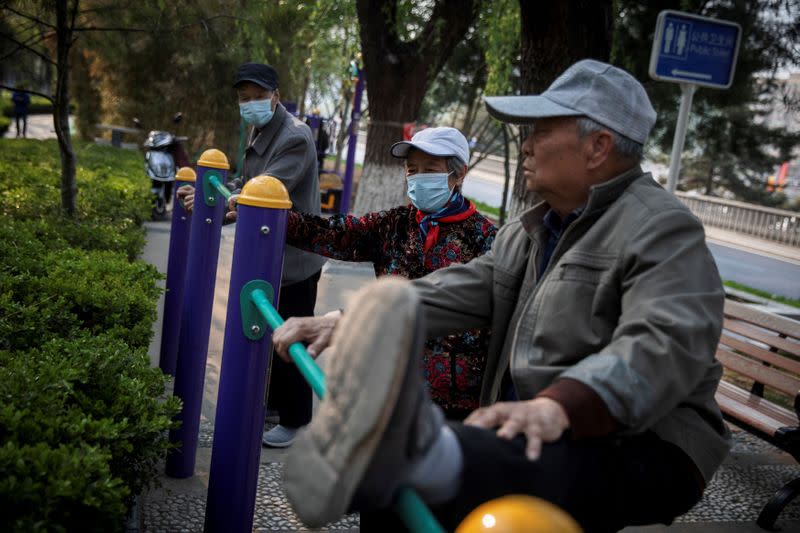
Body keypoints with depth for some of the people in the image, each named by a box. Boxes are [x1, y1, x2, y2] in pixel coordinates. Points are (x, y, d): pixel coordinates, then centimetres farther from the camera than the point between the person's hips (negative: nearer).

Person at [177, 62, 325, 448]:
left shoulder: (295, 137, -20)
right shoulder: (259, 133, 11)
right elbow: (246, 184, 15)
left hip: (294, 260, -9)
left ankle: (292, 420, 18)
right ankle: (270, 399, 40)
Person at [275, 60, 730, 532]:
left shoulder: (661, 229, -9)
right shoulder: (529, 232, 19)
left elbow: (665, 344, -25)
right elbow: (458, 293, 10)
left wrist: (559, 407, -42)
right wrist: (344, 324, -4)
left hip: (640, 449, -7)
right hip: (532, 440, 8)